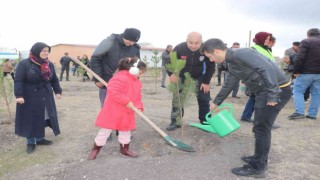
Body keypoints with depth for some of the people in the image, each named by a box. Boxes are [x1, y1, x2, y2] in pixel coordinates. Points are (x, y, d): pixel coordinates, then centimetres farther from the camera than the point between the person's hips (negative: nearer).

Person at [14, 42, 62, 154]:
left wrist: (57, 91, 9)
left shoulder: (49, 64, 5)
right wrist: (19, 95, -21)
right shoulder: (24, 64, -11)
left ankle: (39, 138, 26)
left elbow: (54, 79, 13)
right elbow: (18, 81, -14)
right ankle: (30, 142, 16)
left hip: (45, 97, 5)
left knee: (43, 119, 11)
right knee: (31, 119, 3)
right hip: (29, 98, -5)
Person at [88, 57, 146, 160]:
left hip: (127, 113, 8)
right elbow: (113, 92, -31)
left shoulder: (137, 81, 8)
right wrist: (127, 101, -27)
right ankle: (95, 149, 24)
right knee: (105, 131, 5)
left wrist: (138, 106, -4)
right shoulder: (120, 78, -22)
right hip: (113, 111, -8)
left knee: (126, 131, 18)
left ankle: (124, 149, 36)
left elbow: (137, 96, 13)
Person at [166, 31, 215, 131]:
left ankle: (205, 122, 18)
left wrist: (206, 82, -13)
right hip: (182, 77, 0)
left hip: (199, 77, 1)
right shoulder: (179, 48, -29)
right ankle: (175, 122, 10)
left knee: (204, 99, 3)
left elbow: (211, 66, -11)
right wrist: (171, 74, -29)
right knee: (177, 99, -2)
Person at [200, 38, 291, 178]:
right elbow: (228, 85, 25)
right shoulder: (232, 65, 11)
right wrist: (216, 102, 35)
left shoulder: (241, 54, -20)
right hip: (264, 92, 10)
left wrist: (273, 95, -27)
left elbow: (268, 69, -28)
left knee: (261, 128, -4)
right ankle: (260, 158, 32)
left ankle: (257, 168, 8)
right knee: (260, 127, 17)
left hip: (277, 90, -10)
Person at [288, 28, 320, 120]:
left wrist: (296, 71, -12)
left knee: (298, 91, 2)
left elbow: (299, 58, -16)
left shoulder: (306, 42, -5)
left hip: (306, 72, -6)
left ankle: (299, 112, -10)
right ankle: (312, 114, 10)